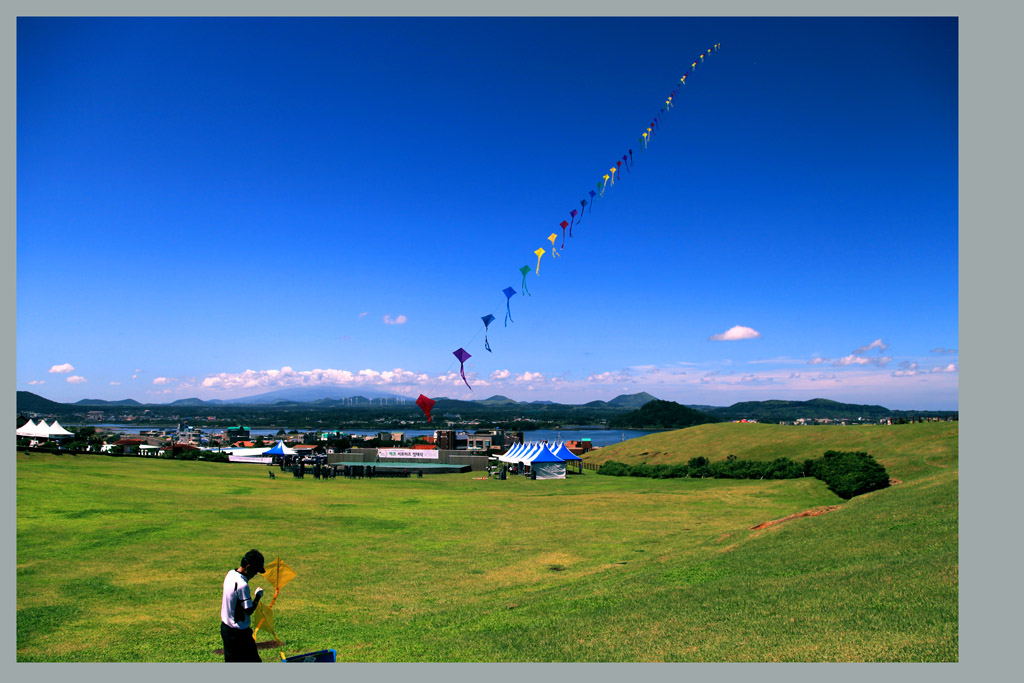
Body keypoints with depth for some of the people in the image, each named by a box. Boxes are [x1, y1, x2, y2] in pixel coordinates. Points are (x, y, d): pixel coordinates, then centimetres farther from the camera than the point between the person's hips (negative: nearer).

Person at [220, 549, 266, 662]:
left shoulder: (230, 574, 1)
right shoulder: (242, 585, -27)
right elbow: (249, 610, -21)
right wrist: (258, 596, -8)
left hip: (226, 626, 9)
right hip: (239, 632, -9)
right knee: (254, 662, 3)